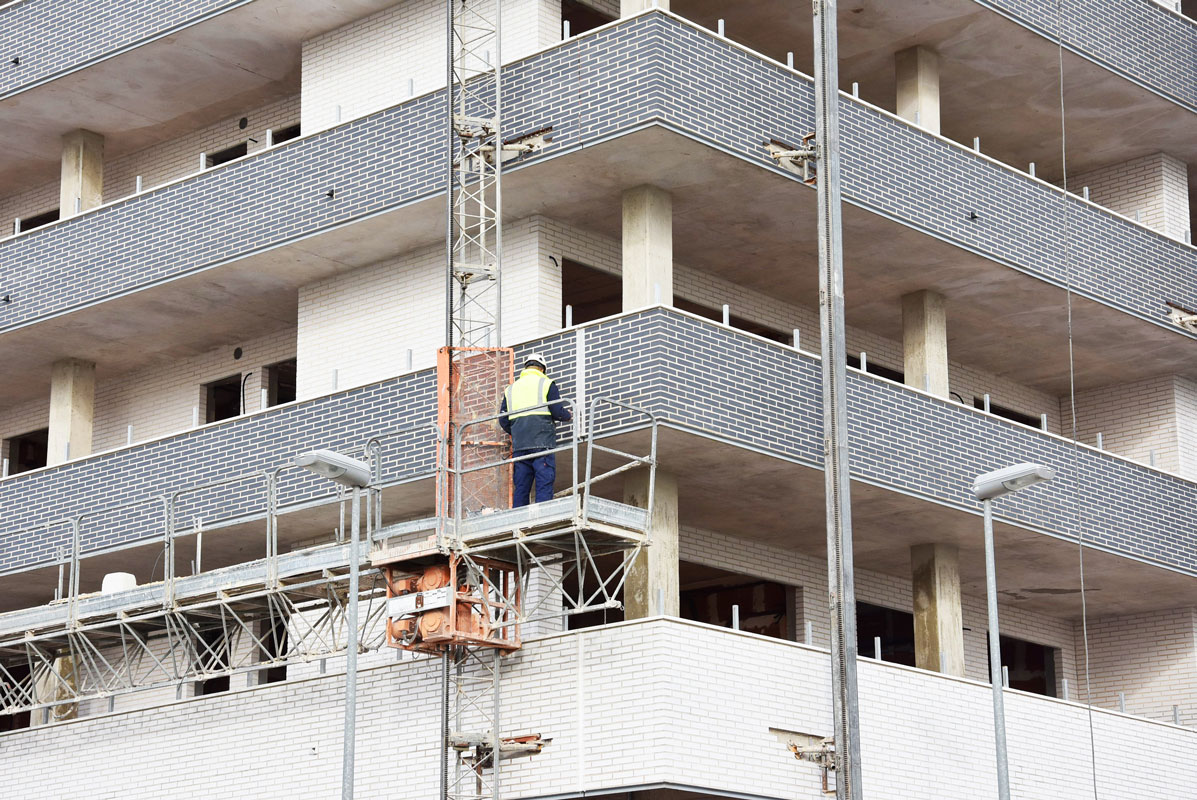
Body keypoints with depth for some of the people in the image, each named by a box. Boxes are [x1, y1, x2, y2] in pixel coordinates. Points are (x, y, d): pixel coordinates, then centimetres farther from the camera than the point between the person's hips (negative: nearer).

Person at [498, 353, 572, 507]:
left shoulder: (510, 389, 17)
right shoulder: (547, 384, 4)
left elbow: (503, 421, 14)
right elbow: (558, 412, -4)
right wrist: (569, 416, 18)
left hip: (519, 446, 4)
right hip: (543, 443, -4)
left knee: (521, 489, 5)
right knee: (544, 487, -8)